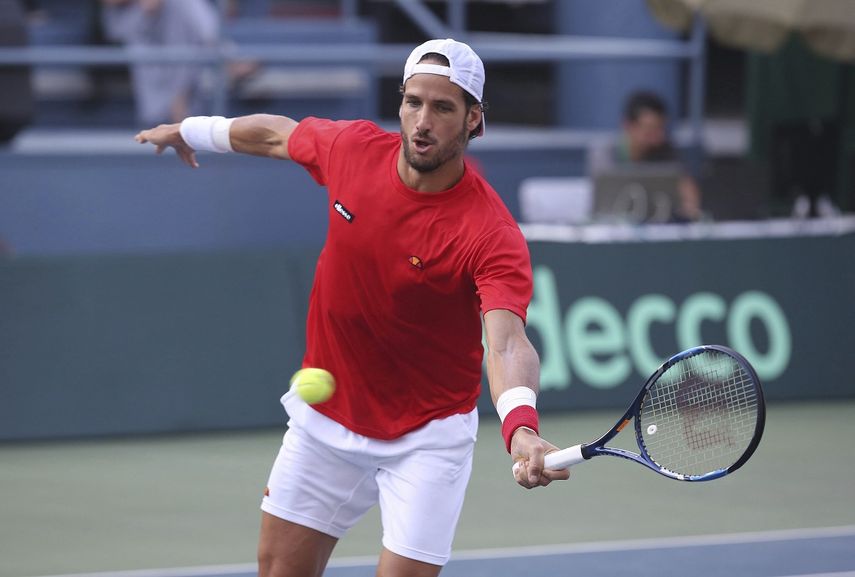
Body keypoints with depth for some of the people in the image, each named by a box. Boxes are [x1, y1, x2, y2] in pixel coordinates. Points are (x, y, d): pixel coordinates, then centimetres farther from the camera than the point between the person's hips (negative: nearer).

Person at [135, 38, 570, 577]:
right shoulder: (353, 148, -12)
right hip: (324, 417, 5)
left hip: (426, 436, -5)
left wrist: (521, 430, -61)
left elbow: (508, 341, -41)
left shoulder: (492, 234, -28)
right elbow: (280, 133, 10)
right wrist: (191, 130, 27)